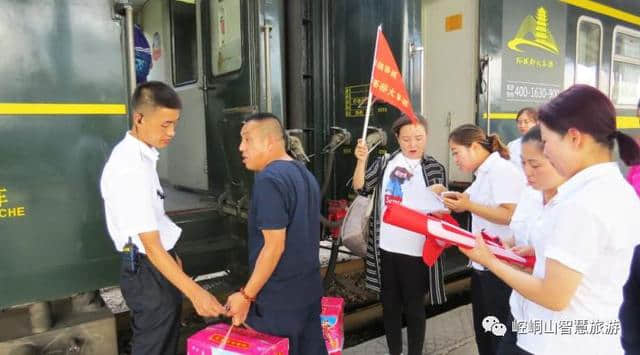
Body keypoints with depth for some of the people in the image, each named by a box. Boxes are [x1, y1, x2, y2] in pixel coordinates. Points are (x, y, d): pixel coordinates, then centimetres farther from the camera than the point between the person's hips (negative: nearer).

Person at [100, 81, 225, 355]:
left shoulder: (140, 155, 3)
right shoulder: (130, 169, -27)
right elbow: (151, 246, -29)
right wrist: (195, 292, -30)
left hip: (158, 264, 9)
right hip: (147, 271, -9)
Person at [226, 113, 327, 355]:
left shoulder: (268, 179, -19)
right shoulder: (305, 174, 10)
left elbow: (274, 246, -22)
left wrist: (246, 295, -14)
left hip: (278, 300, -8)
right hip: (309, 290, 8)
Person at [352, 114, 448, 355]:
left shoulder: (435, 169, 1)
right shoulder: (385, 162, 4)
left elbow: (442, 209, 3)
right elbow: (361, 188, -6)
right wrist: (361, 160, -19)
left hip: (416, 251, -2)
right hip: (385, 248, 2)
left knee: (414, 307, 10)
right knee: (389, 305, 15)